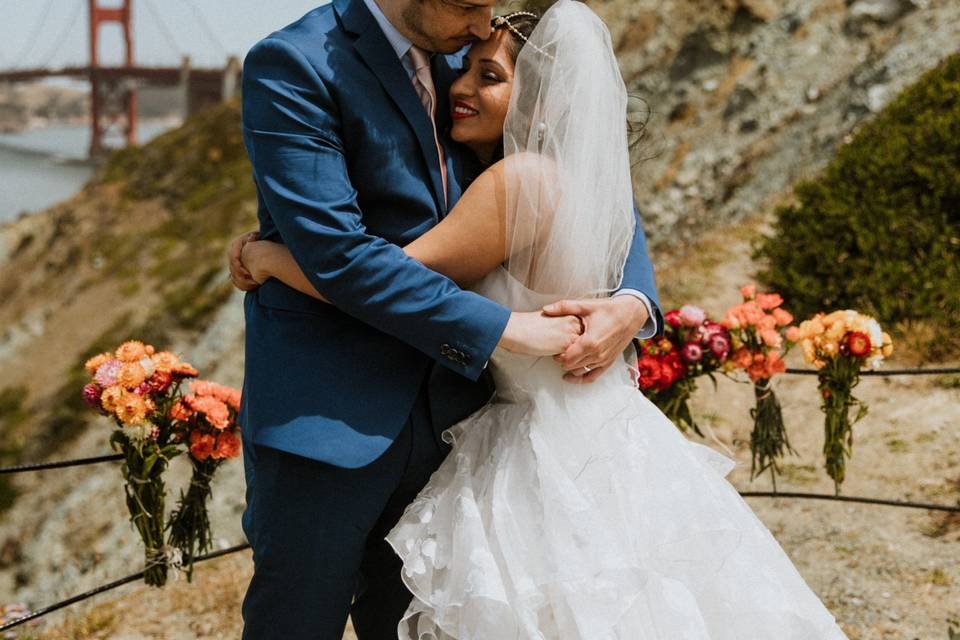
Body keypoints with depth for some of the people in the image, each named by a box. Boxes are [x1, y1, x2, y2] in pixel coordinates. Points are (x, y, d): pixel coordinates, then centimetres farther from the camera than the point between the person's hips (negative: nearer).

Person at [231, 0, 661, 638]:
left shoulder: (468, 55, 6)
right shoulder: (294, 65, -13)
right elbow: (335, 251, -22)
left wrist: (634, 300, -9)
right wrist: (503, 327, -20)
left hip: (443, 411, 6)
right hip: (328, 414, -5)